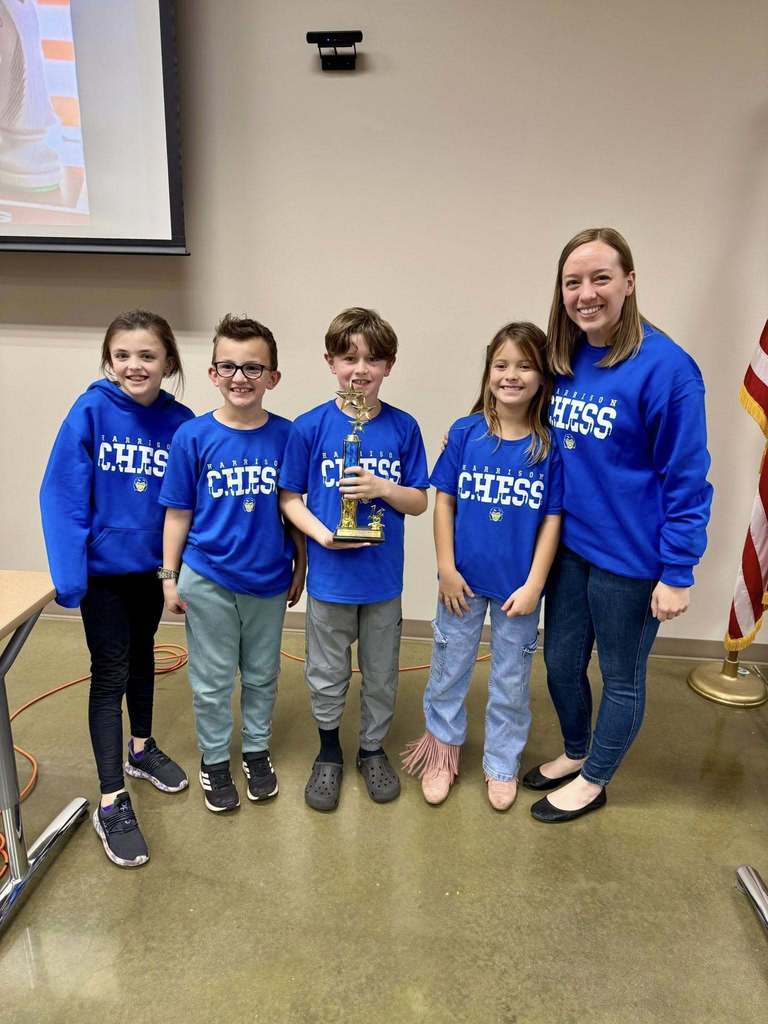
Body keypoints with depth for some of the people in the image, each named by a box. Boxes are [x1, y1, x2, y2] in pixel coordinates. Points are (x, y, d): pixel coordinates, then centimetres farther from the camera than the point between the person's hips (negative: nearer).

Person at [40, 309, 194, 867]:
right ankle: (112, 802, 15)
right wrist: (70, 575, -20)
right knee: (111, 673, 3)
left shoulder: (180, 422, -8)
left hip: (152, 566, 4)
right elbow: (63, 495, -16)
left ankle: (141, 749, 44)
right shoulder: (91, 412, -16)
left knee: (142, 658, 21)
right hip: (103, 568, -3)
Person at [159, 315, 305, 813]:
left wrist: (300, 566, 5)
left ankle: (257, 751, 40)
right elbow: (178, 513, -3)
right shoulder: (193, 435, -9)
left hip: (269, 579, 1)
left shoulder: (286, 435, -8)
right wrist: (170, 577, -1)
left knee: (262, 674, 18)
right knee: (212, 679, 14)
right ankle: (214, 760, 36)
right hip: (207, 579, -1)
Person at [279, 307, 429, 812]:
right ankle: (329, 753, 40)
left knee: (381, 674, 17)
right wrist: (322, 534, -20)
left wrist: (382, 487, -20)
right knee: (327, 675, 16)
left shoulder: (403, 427, -5)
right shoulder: (310, 427, -9)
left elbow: (419, 502, -1)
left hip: (384, 577, 1)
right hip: (329, 575, -1)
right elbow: (289, 497, -4)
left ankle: (373, 749, 41)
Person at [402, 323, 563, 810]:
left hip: (518, 585, 0)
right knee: (448, 669, 15)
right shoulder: (466, 433, -8)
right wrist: (446, 569, -6)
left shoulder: (551, 445, -9)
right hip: (464, 579, 1)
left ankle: (502, 764, 38)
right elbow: (444, 501, -3)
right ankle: (442, 750, 39)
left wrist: (534, 584, -9)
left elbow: (552, 518, -6)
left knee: (511, 679, 16)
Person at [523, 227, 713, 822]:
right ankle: (575, 753, 46)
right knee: (562, 663, 19)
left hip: (630, 559, -6)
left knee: (621, 678, 15)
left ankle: (594, 780, 37)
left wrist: (676, 573, -15)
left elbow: (686, 479, -16)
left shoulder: (664, 366, -18)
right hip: (569, 546, 6)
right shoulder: (564, 362, 2)